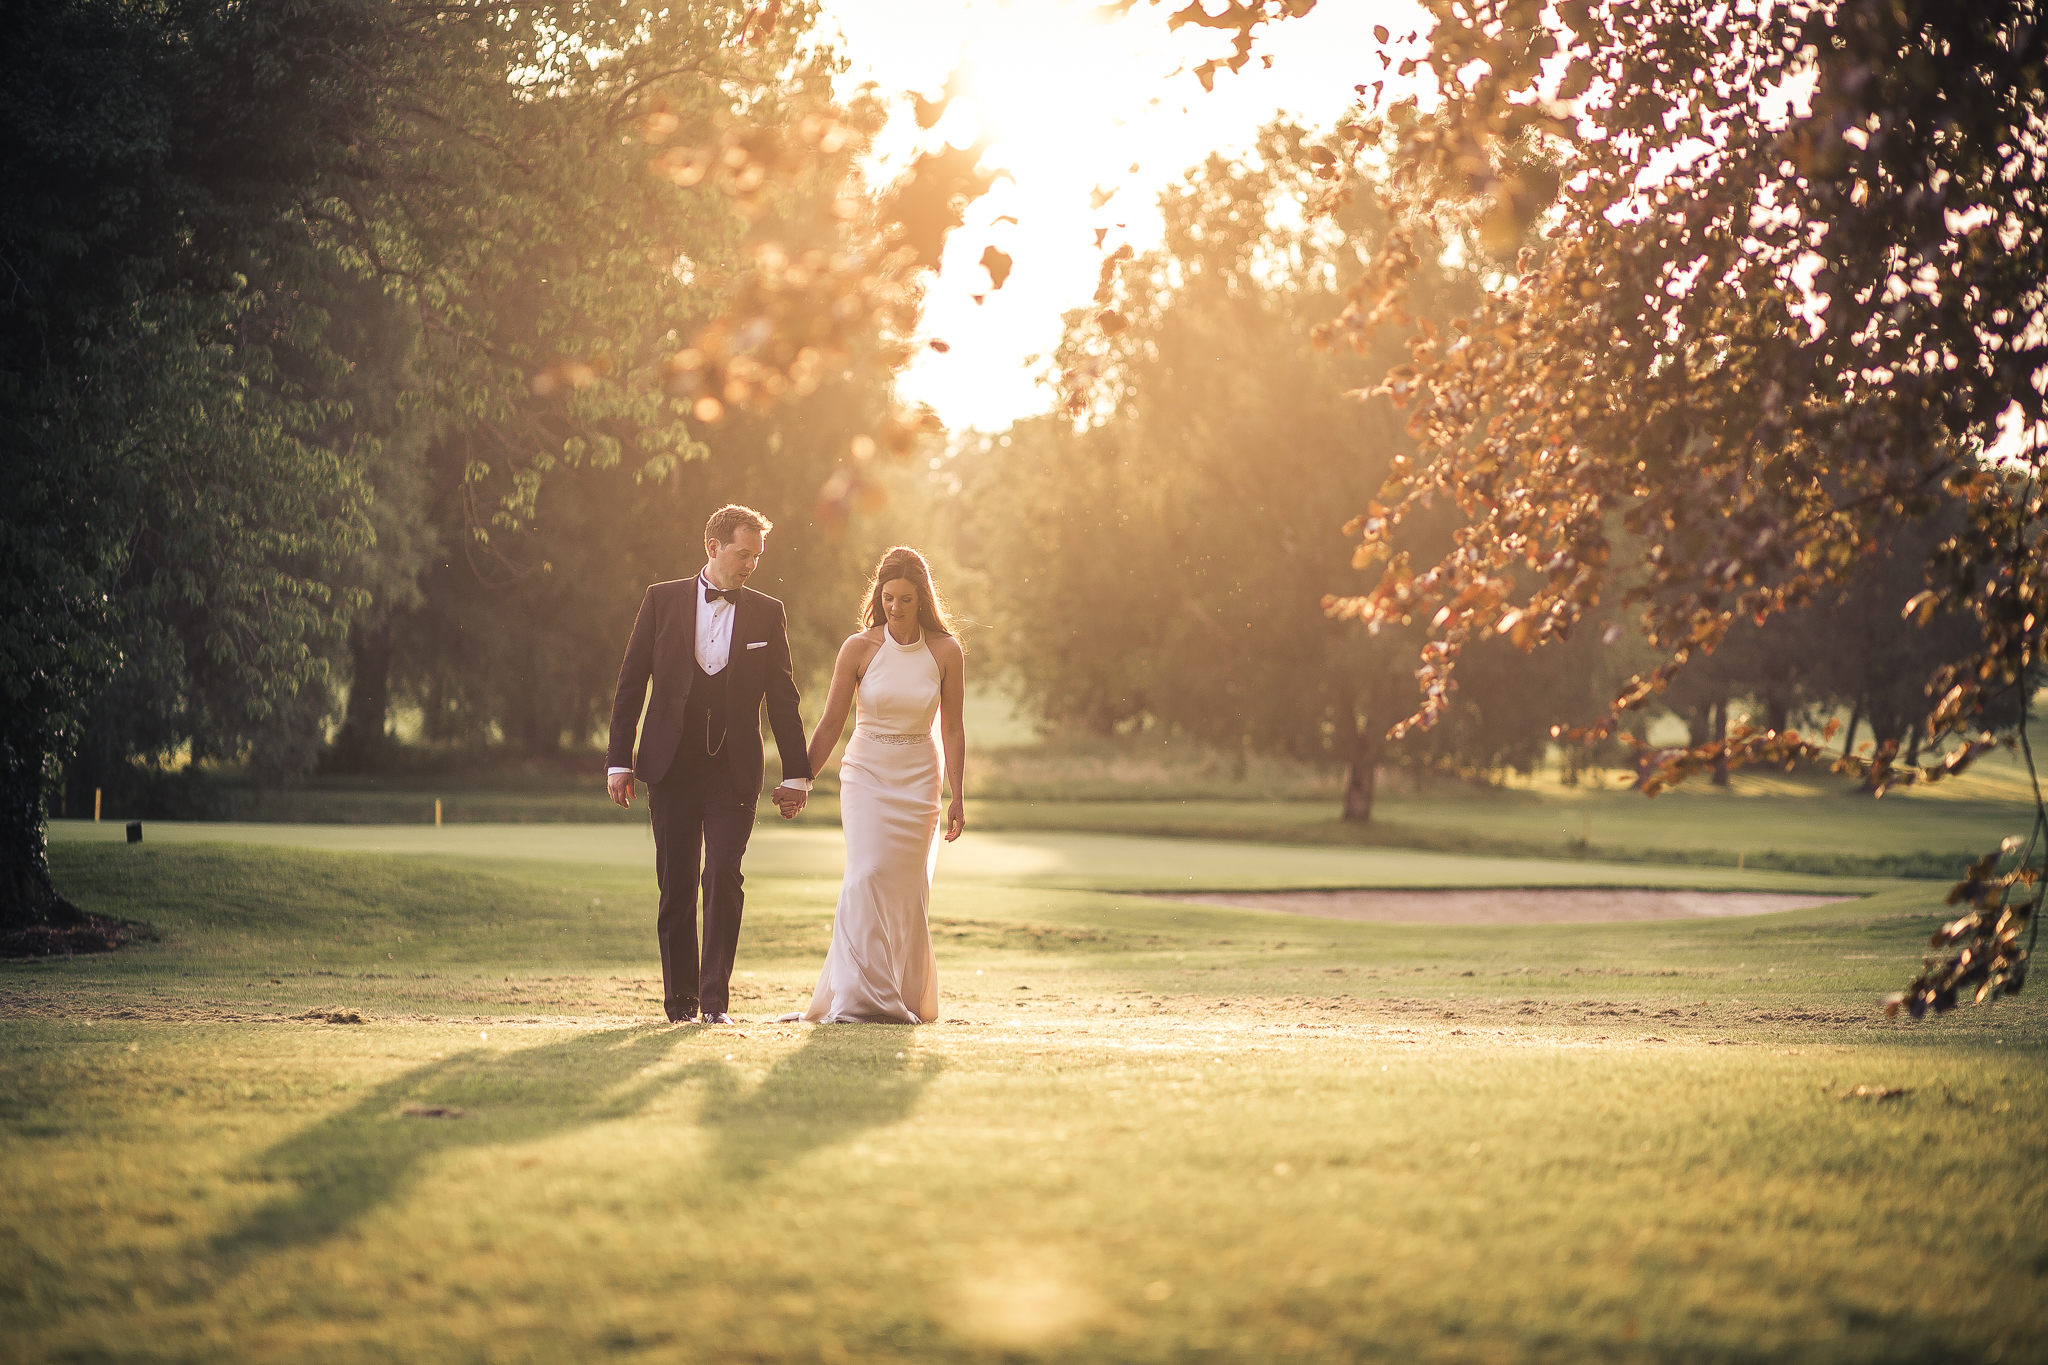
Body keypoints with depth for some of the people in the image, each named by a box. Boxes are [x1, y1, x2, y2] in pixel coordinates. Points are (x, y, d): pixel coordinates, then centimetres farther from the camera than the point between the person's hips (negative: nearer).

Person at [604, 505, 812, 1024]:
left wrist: (796, 775, 6)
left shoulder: (767, 613, 5)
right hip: (671, 766, 0)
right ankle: (680, 997, 15)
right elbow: (631, 684, 3)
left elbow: (783, 699, 8)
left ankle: (715, 996, -4)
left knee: (724, 879, -10)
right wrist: (618, 761, -2)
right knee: (676, 885, 4)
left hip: (734, 771, 0)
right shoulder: (662, 600, 2)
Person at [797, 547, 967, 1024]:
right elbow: (831, 723, 0)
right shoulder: (859, 648, -6)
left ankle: (905, 997, 17)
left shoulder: (945, 652, -2)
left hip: (918, 782, 2)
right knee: (868, 875, -16)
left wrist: (956, 798, 2)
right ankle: (860, 999, -17)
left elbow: (952, 729, 4)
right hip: (866, 774, -2)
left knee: (906, 890, 4)